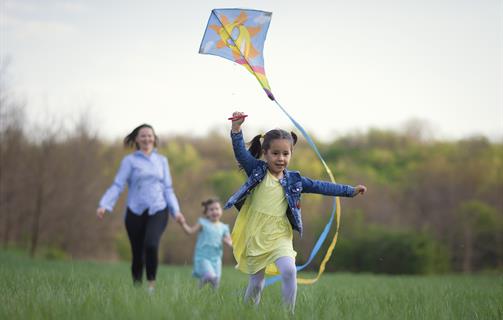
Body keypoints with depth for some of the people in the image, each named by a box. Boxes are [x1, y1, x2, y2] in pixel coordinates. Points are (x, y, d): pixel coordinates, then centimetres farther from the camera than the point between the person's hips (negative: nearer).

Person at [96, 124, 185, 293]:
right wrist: (104, 205, -17)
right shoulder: (129, 161, 4)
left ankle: (151, 283, -13)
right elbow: (117, 185, -4)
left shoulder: (162, 160, 14)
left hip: (158, 211, 1)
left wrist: (175, 211, 6)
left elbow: (168, 189, 16)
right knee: (137, 254, 1)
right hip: (135, 211, -1)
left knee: (151, 244, -25)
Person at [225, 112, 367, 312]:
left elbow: (319, 186, 10)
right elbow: (240, 152, -12)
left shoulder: (293, 179, 5)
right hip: (255, 236, -1)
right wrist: (236, 129, -29)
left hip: (279, 237, 1)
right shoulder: (257, 170, -1)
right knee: (256, 283, 5)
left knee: (289, 271, -22)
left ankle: (289, 314, -9)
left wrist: (350, 190, 11)